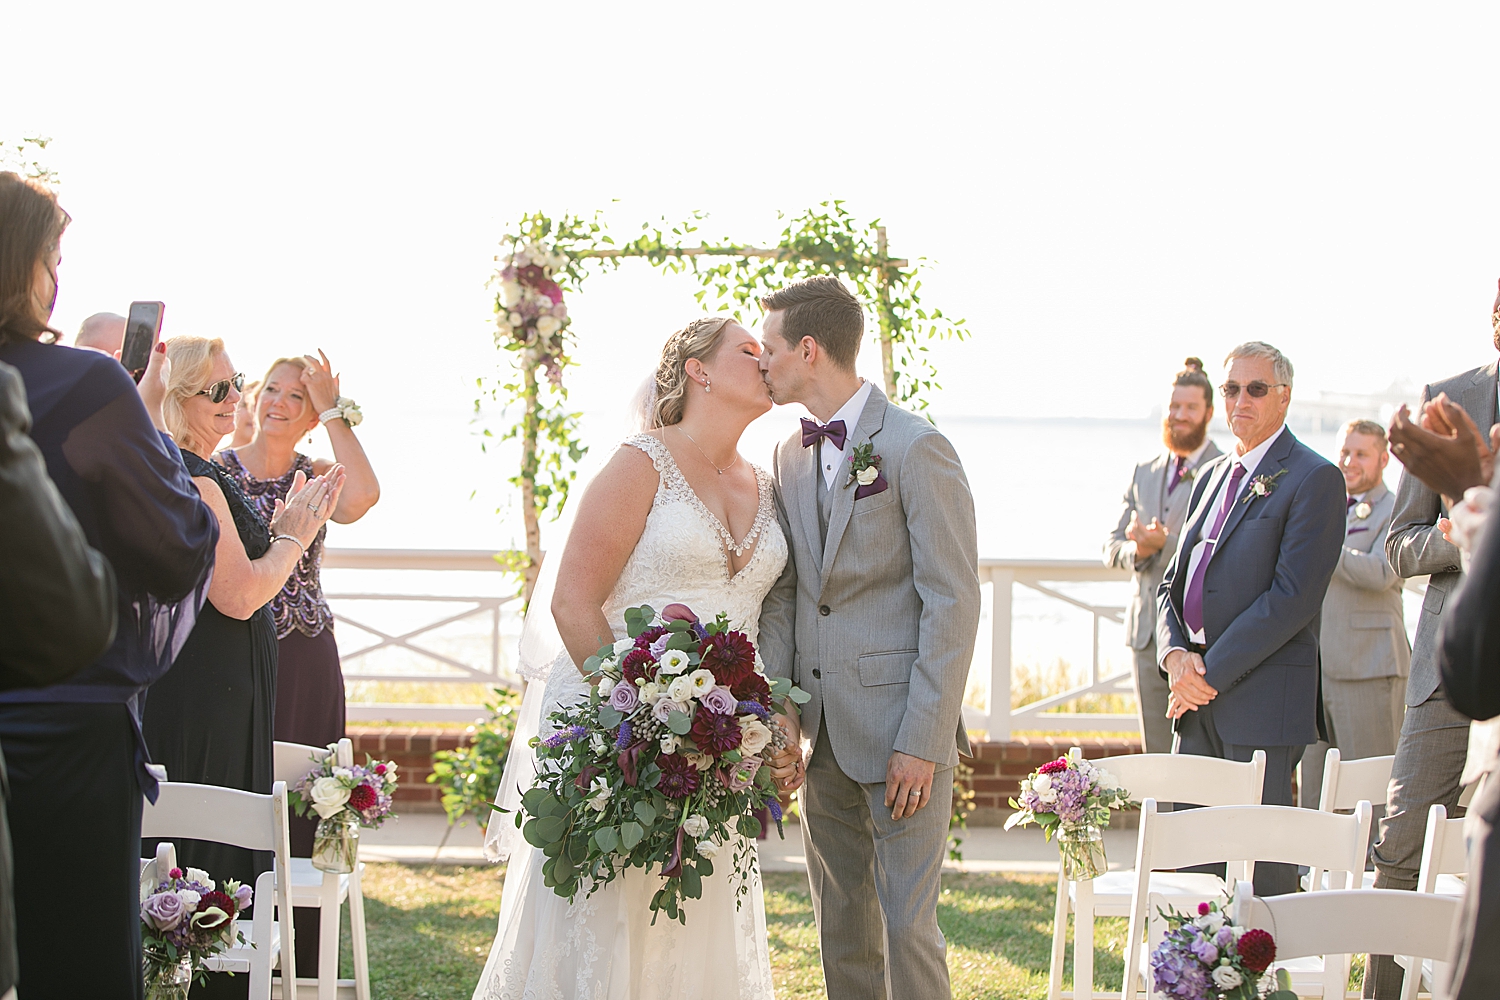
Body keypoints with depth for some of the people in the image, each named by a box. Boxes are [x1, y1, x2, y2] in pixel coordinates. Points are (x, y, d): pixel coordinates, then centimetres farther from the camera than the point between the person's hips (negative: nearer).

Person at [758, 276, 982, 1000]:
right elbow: (783, 594, 12)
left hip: (902, 728, -7)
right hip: (823, 729, 7)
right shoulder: (790, 456, 12)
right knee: (840, 920, 14)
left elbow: (954, 601, -13)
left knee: (905, 922, -3)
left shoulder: (916, 448, -10)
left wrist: (922, 742, -17)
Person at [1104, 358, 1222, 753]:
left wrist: (1164, 544, -20)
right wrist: (1136, 550, -7)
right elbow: (1113, 545, 15)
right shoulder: (1143, 474, 17)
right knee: (1157, 754, 10)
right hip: (1147, 632, 6)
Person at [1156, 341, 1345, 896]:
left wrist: (1212, 671, -15)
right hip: (1198, 703, 7)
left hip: (1263, 702, -7)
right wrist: (1176, 654, -3)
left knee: (1264, 860, -3)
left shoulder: (1315, 479, -6)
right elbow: (1173, 581, 17)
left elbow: (1294, 596, -15)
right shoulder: (1212, 477, 19)